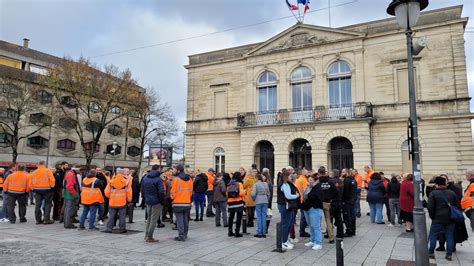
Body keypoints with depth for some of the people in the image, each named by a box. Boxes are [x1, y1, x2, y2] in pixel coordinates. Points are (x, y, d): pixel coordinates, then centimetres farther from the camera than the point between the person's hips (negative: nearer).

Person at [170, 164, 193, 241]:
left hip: (178, 203, -6)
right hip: (187, 203, 6)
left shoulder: (176, 179, -13)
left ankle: (181, 236, 0)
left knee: (179, 220, -1)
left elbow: (173, 192, -10)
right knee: (185, 220, 14)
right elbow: (191, 192, 11)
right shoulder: (189, 179, 7)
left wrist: (172, 197, 10)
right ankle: (185, 235, 24)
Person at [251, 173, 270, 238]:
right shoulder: (266, 184, 3)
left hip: (258, 202, -3)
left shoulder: (256, 184, -9)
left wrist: (254, 199, 5)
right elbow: (268, 193, 6)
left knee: (259, 217, 3)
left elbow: (253, 194, -14)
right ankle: (264, 233, 12)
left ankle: (259, 233, 6)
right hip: (265, 202, 4)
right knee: (264, 217, 8)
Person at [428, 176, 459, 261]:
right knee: (449, 236, 10)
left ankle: (431, 252, 9)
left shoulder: (433, 193, -8)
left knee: (433, 235, 6)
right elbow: (457, 206, 11)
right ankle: (449, 254, 12)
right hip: (450, 219, 4)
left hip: (438, 219, -4)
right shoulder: (452, 193, 6)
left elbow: (430, 207, -12)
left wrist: (432, 217, 1)